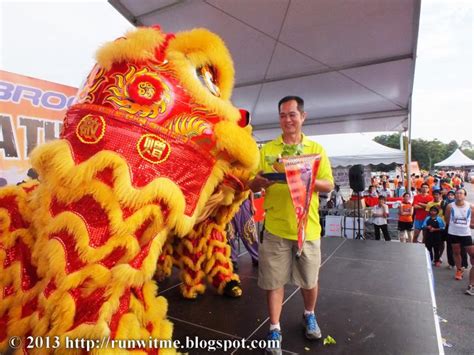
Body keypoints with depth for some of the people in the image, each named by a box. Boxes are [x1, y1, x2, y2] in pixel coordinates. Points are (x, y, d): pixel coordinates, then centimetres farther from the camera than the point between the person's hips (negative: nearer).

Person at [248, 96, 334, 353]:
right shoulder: (267, 149, 4)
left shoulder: (316, 149, 5)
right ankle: (275, 329, 26)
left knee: (309, 280, 16)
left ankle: (309, 315, 44)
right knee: (274, 280, 6)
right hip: (275, 227, 0)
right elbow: (251, 186, 3)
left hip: (307, 226, 1)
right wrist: (259, 182, -21)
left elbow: (329, 186, 1)